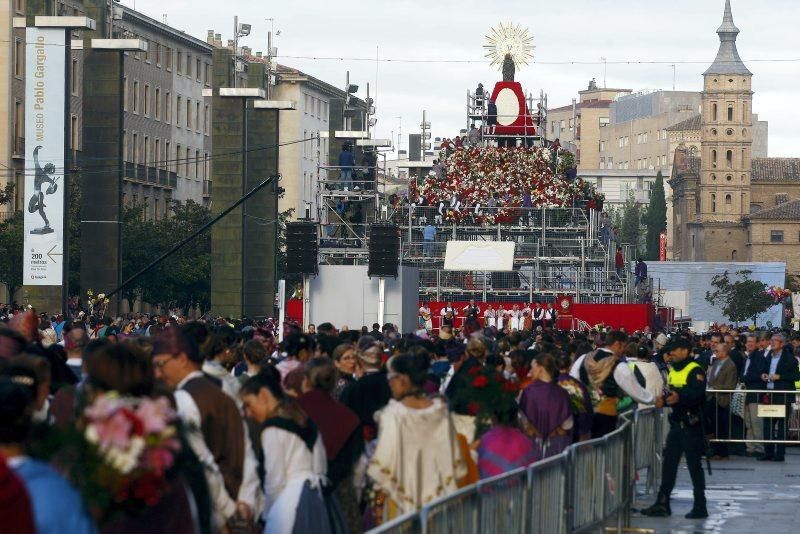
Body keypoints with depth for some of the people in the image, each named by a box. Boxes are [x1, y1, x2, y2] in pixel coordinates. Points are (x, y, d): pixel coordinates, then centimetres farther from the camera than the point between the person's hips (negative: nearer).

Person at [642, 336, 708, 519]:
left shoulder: (695, 370, -13)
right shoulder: (673, 371, 15)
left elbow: (698, 394, -28)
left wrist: (679, 397, -43)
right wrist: (664, 400, 4)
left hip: (691, 423, -9)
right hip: (676, 422, 9)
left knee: (694, 464, -2)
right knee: (669, 463, 10)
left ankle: (700, 506, 6)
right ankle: (662, 503, 15)